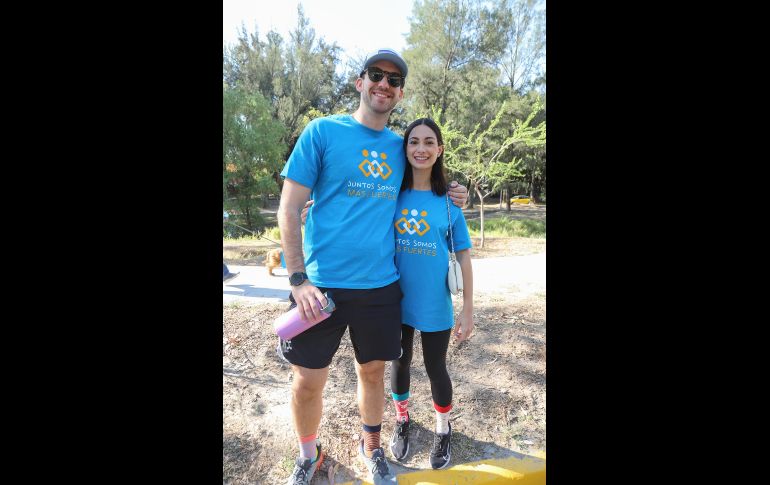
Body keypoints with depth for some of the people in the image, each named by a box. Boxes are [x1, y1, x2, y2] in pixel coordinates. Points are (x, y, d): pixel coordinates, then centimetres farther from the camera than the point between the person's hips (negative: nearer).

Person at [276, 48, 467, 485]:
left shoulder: (400, 146, 9)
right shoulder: (322, 131, -3)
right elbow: (289, 208, -6)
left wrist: (447, 198, 4)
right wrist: (299, 278, -13)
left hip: (381, 285, 4)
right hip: (322, 284, -3)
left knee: (374, 370, 17)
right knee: (308, 381, 7)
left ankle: (371, 446, 44)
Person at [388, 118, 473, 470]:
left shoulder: (449, 200, -6)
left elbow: (463, 256, -4)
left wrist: (468, 309, -4)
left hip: (435, 304, -1)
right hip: (396, 300, 2)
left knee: (435, 369, 14)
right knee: (399, 364, 18)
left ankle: (443, 429, 41)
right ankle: (402, 420, 44)